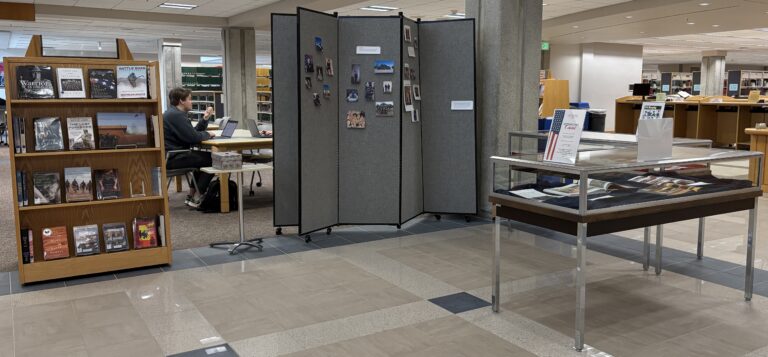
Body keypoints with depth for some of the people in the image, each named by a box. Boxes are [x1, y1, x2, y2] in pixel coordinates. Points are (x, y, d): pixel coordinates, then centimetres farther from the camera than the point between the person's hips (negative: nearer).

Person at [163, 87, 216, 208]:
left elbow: (194, 132, 18)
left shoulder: (175, 113, 17)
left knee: (203, 157, 24)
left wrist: (205, 119, 6)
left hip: (171, 155, 11)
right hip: (172, 158, -11)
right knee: (212, 160, -11)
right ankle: (195, 199, -6)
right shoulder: (176, 115, -17)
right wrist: (207, 134, -3)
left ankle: (191, 195, 21)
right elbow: (194, 137, -21)